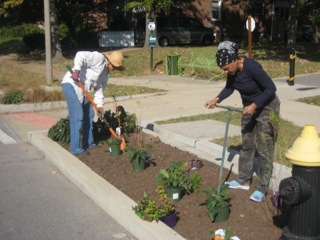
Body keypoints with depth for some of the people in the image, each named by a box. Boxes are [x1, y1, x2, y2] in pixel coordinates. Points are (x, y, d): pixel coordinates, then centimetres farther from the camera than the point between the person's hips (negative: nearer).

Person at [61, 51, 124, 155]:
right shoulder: (99, 58, -12)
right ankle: (76, 148, -8)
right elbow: (80, 55, -23)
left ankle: (88, 143, 27)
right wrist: (76, 70, -33)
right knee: (77, 117, -13)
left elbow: (99, 88, 14)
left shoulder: (105, 72, 16)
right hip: (72, 84, -10)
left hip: (82, 88, 10)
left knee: (89, 115, 15)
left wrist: (99, 105, 5)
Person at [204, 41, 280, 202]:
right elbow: (229, 88, 8)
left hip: (266, 107, -8)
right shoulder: (232, 70, -10)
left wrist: (254, 105, -29)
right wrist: (216, 100, -6)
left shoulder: (252, 67, -31)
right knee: (246, 145, 15)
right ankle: (243, 181, 27)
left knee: (264, 149, -4)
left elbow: (271, 89, -25)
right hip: (249, 107, 8)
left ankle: (262, 188, 3)